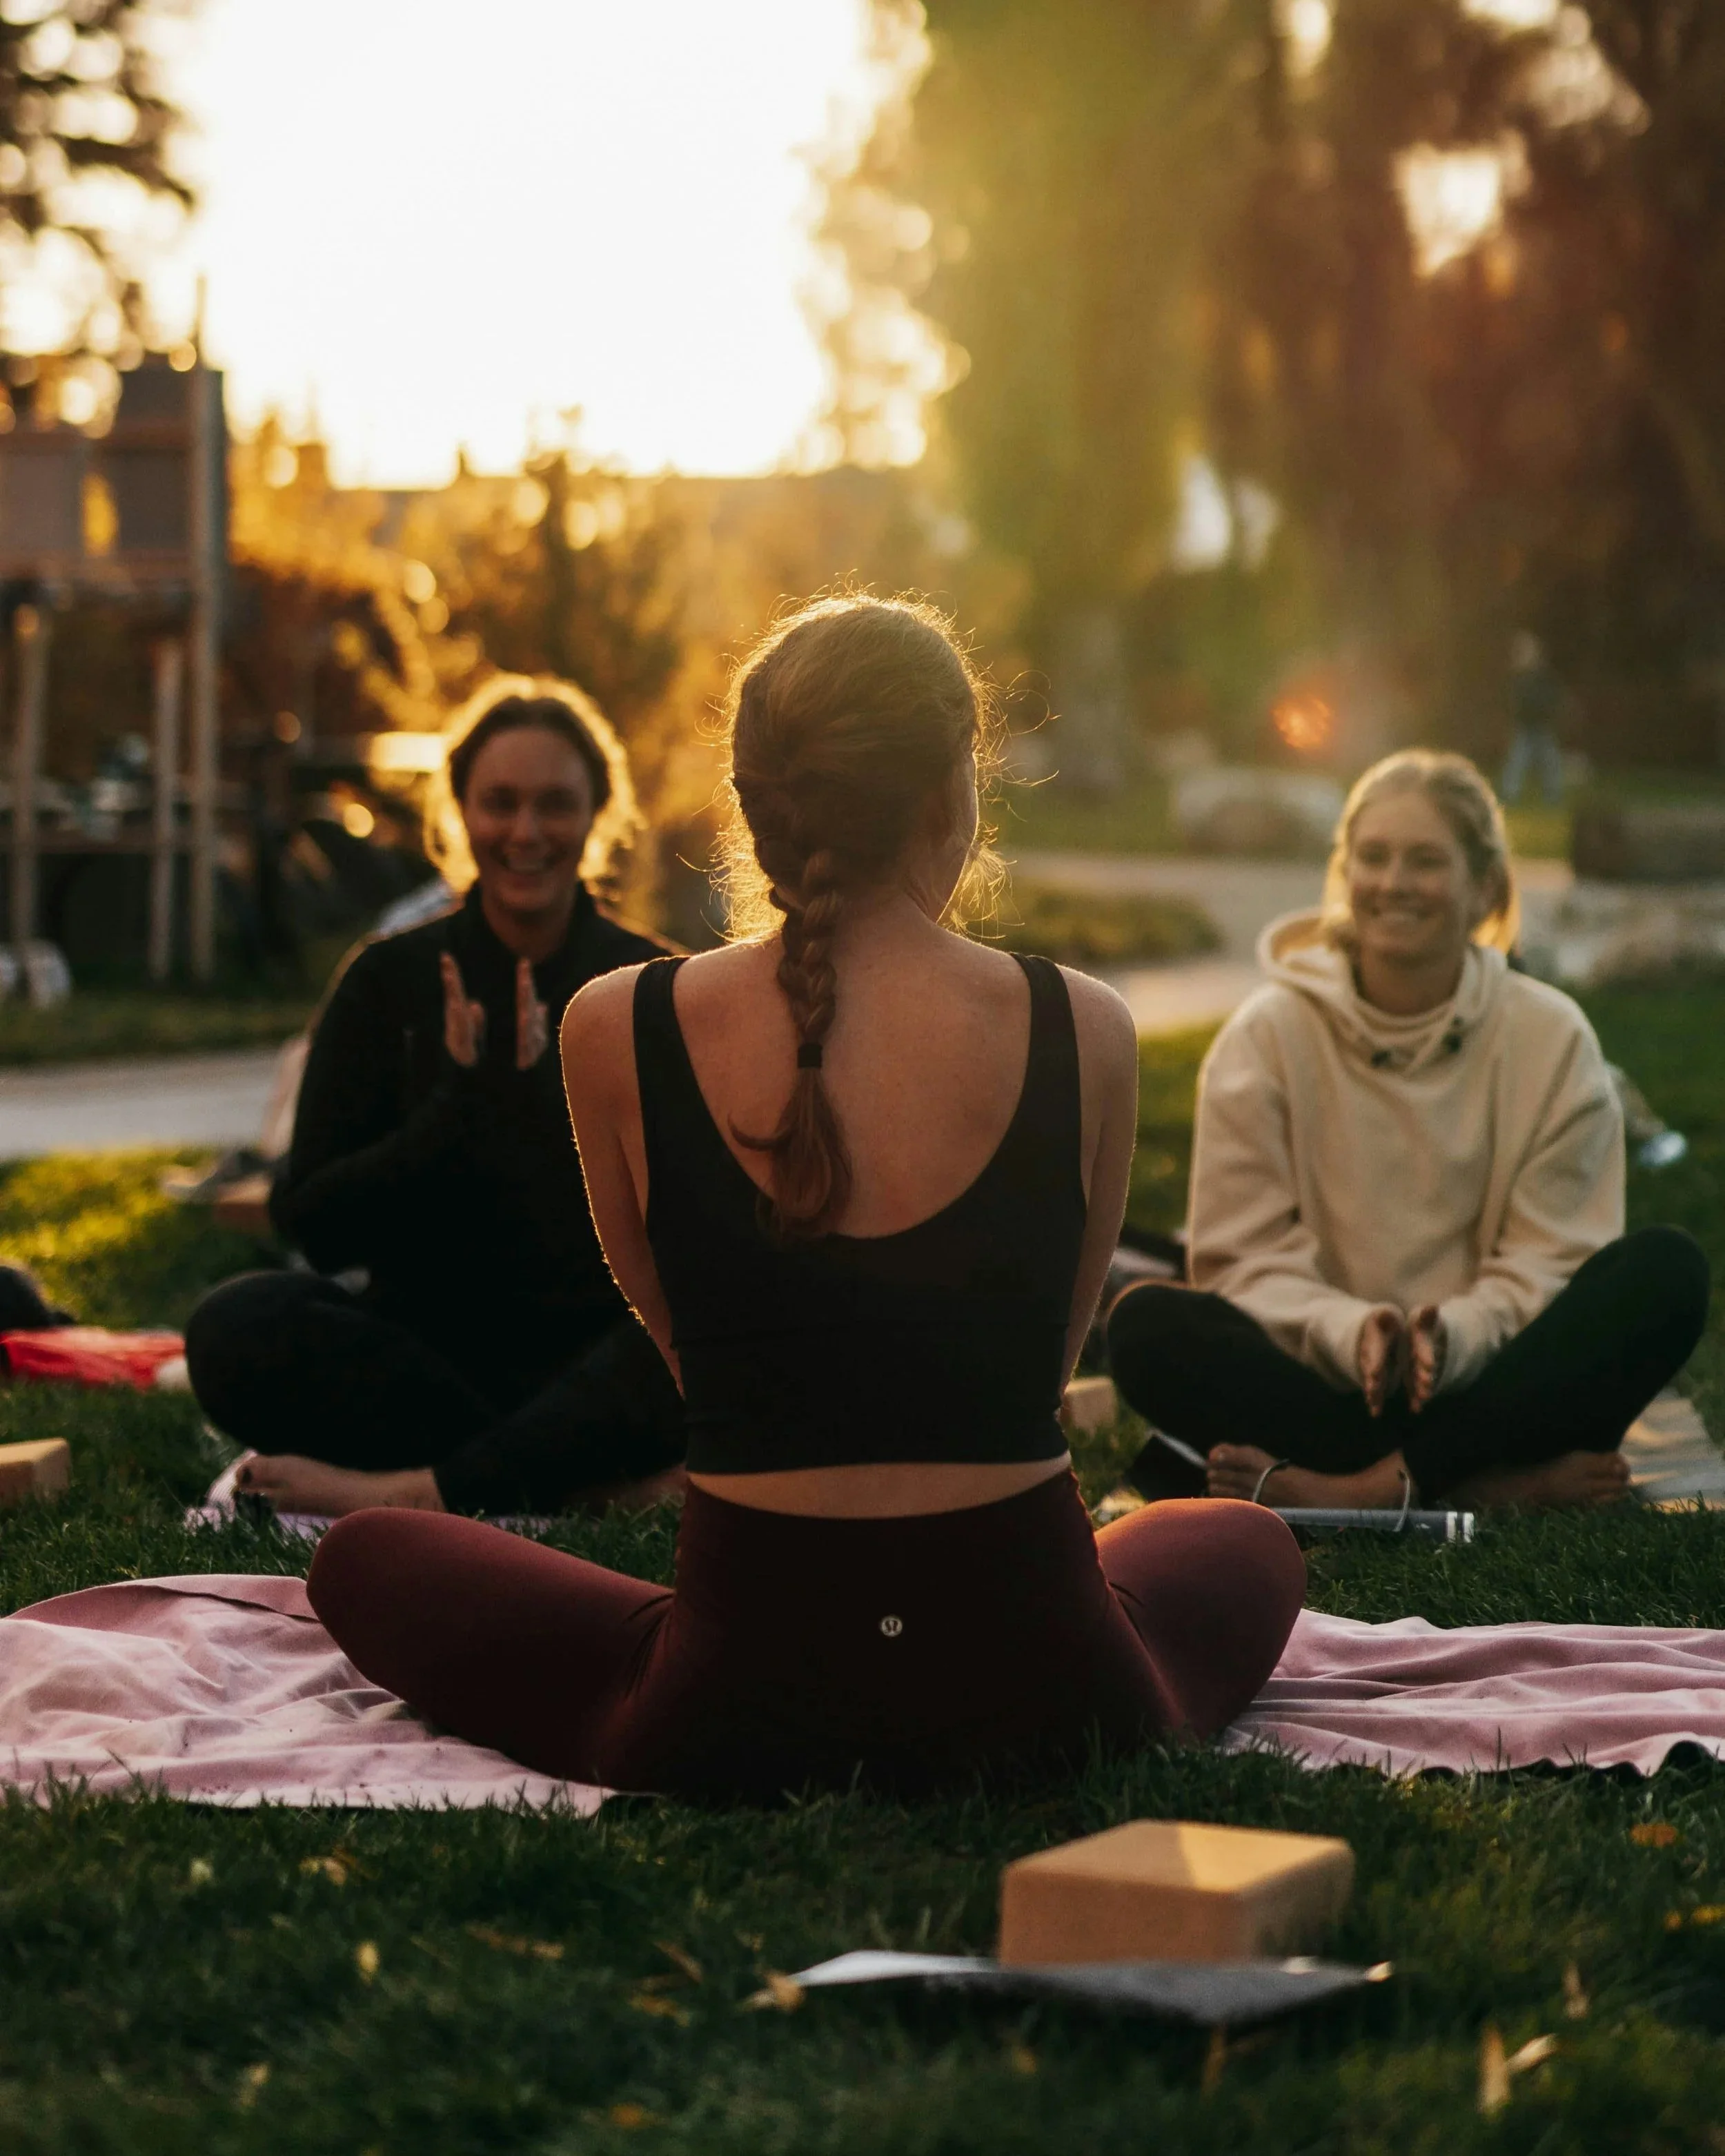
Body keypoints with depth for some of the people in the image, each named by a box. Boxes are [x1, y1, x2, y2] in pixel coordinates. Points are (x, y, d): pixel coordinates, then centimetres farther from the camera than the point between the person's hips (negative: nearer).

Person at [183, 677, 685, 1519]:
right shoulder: (391, 982, 4)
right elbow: (311, 1223, -4)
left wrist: (538, 1099, -22)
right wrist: (461, 1106, -18)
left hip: (599, 1366, -1)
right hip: (427, 1348, 1)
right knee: (235, 1327, -28)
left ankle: (406, 1491, -34)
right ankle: (587, 1474, -24)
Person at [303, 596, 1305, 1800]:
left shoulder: (616, 1033, -7)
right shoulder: (1086, 1034, -6)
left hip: (737, 1716, -1)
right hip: (1038, 1699, 1)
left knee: (368, 1558, 25)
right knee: (1253, 1548, 36)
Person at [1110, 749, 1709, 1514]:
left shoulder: (1551, 1038, 3)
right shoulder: (1267, 1035, 2)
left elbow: (1549, 1264, -2)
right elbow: (1245, 1257, -3)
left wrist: (1453, 1335, -24)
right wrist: (1349, 1330, -24)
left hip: (1489, 1387, 0)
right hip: (1321, 1384, 0)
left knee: (1667, 1271, -24)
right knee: (1147, 1325, -27)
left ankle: (1375, 1483, -31)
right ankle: (1510, 1484, -32)